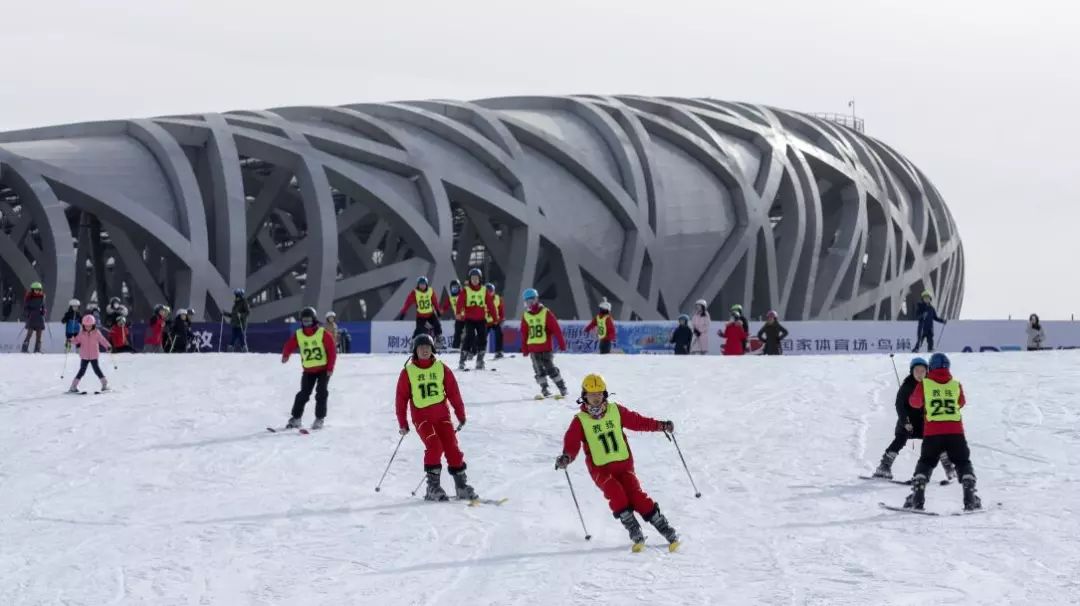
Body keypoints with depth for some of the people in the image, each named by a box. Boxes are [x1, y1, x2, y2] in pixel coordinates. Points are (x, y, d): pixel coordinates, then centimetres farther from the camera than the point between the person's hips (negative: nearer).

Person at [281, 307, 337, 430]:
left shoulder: (323, 334, -10)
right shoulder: (298, 335, -1)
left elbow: (332, 351, -9)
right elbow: (289, 346, -6)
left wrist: (330, 368, -14)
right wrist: (285, 355, -29)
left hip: (323, 369, -2)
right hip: (308, 370, 2)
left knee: (321, 393, -8)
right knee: (303, 394, -1)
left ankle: (320, 419, -1)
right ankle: (295, 418, 6)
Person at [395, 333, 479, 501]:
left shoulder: (441, 368, 6)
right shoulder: (408, 372, 1)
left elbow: (453, 392, 9)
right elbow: (401, 398, 5)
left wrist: (460, 415, 8)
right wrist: (402, 423, 3)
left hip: (442, 414, 3)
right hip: (421, 416, -3)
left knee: (452, 447, -5)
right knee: (434, 446, -21)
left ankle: (461, 485, 5)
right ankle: (433, 487, -15)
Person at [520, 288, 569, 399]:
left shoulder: (546, 313, -5)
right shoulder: (526, 316, 7)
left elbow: (556, 329, -5)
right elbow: (524, 333, 13)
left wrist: (561, 343, -7)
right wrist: (524, 349, 13)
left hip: (546, 347, -4)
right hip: (533, 348, 4)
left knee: (550, 368, -6)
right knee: (539, 370, 3)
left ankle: (563, 388, 2)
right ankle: (544, 389, 10)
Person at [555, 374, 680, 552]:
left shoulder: (616, 411, 4)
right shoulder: (580, 421, -4)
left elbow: (637, 421, 12)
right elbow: (572, 443, -12)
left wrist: (660, 425, 6)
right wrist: (566, 458, -32)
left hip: (624, 464, 1)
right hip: (600, 469, -1)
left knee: (636, 495, -14)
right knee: (616, 494, -25)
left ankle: (666, 530, -8)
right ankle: (635, 533, -17)